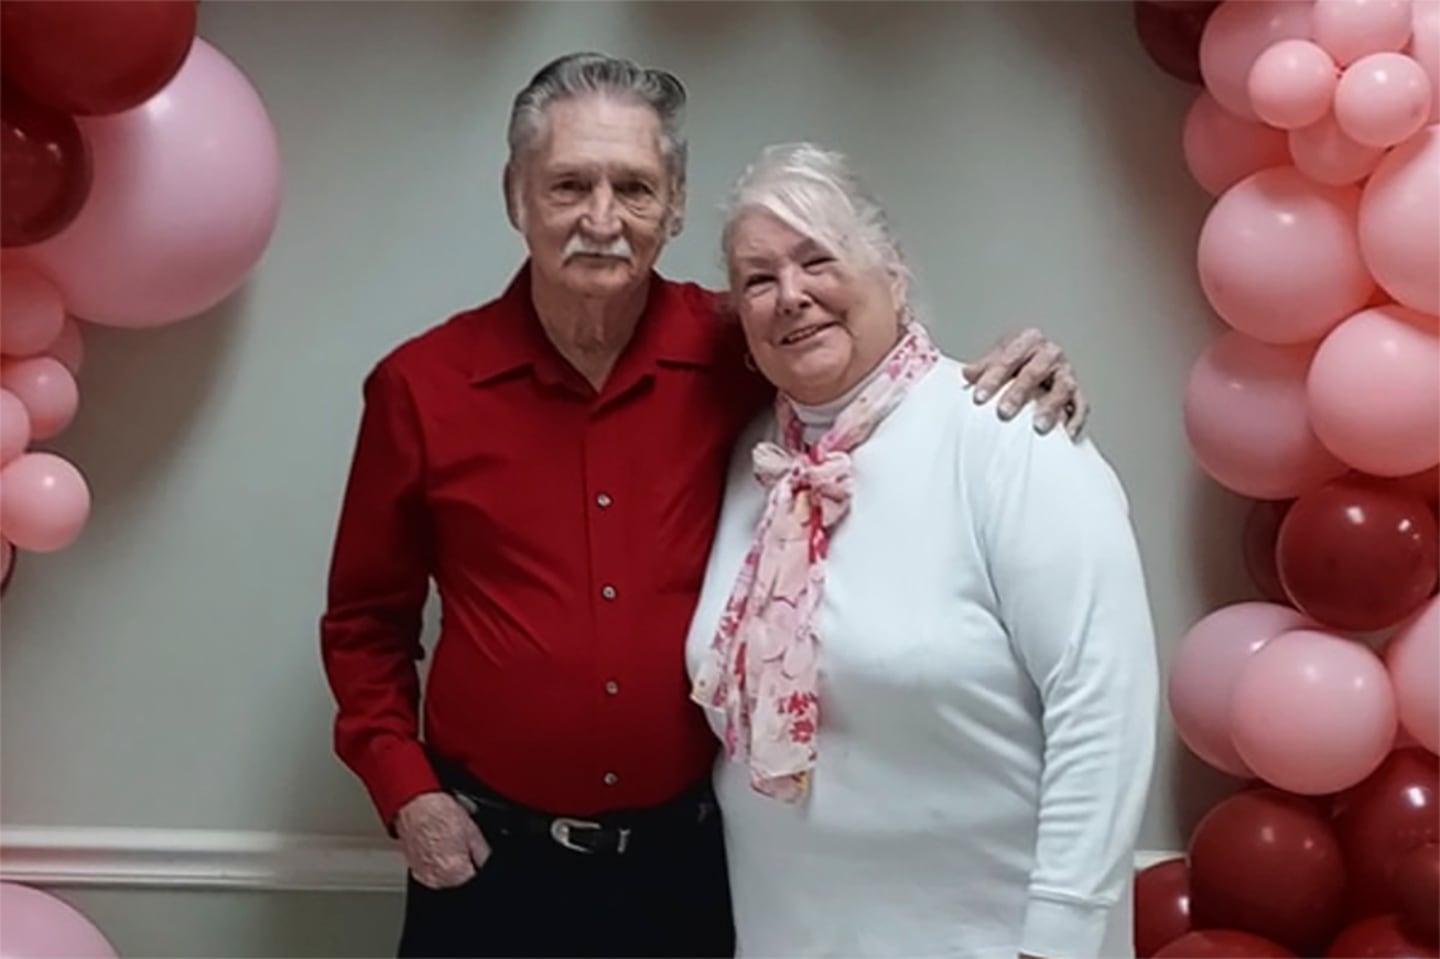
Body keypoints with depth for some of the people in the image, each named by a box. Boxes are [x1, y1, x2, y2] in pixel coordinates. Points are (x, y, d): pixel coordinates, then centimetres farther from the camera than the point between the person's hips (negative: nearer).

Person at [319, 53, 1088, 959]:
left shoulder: (738, 353, -7)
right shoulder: (421, 384, -6)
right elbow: (365, 620, 5)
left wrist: (1010, 380, -11)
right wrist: (405, 792, -4)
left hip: (693, 854, 1)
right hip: (492, 860, 0)